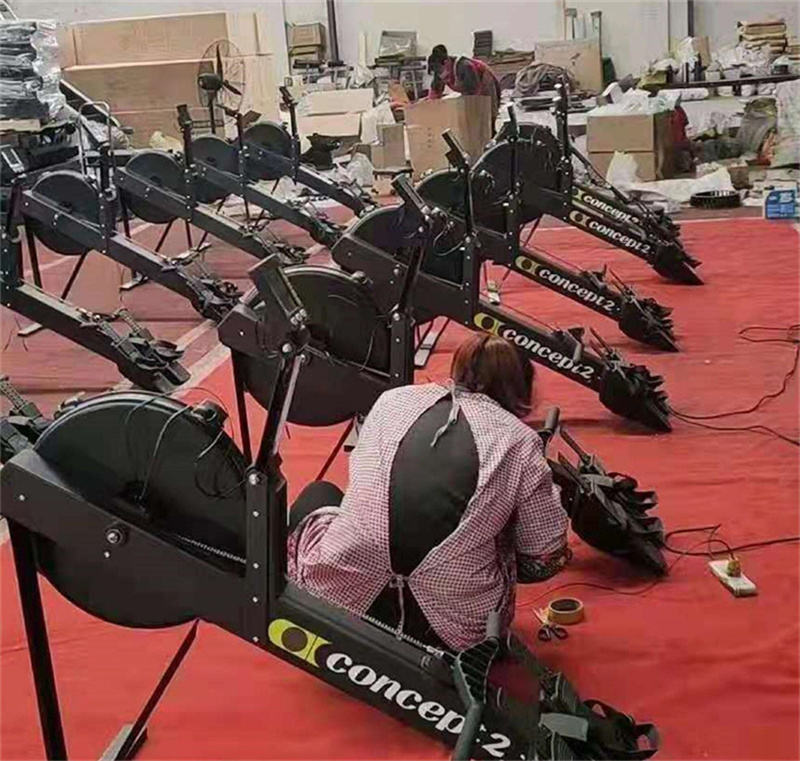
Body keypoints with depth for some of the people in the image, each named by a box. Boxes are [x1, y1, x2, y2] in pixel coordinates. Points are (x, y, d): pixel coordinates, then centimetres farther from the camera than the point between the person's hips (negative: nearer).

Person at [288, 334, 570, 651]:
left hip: (342, 600, 2)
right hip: (450, 627, -1)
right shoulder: (521, 441, 2)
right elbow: (546, 559, 5)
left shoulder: (392, 399, 10)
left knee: (319, 494, 30)